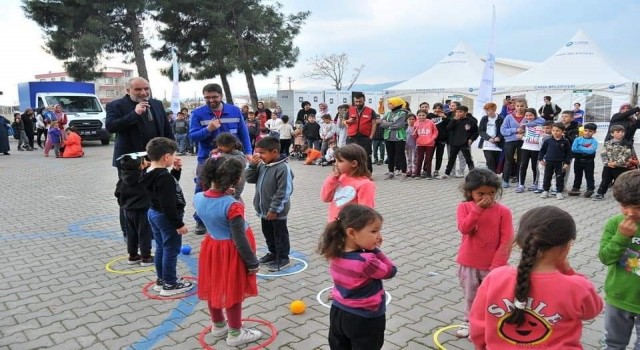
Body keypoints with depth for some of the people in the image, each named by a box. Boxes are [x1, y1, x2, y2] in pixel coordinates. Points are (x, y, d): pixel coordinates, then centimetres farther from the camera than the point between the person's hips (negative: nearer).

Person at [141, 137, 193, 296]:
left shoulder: (150, 173, 4)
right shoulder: (164, 177, -26)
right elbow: (168, 205, -27)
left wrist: (176, 170, 6)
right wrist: (179, 223, -22)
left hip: (154, 213, 10)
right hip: (166, 218, -10)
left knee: (161, 247, 19)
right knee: (171, 250, 2)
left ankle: (161, 279, 31)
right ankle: (170, 284, 11)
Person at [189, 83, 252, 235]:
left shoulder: (235, 111, 1)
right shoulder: (197, 113, -6)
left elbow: (243, 133, 6)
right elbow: (192, 136, -12)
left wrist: (248, 152, 0)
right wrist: (208, 129, -27)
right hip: (206, 159, -1)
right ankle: (201, 222, 18)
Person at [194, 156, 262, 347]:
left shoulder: (198, 198, -10)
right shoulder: (231, 205, -30)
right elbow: (239, 239, -24)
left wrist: (223, 193, 2)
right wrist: (252, 262, -12)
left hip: (211, 247, 7)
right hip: (231, 252, -7)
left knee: (213, 288, 21)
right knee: (233, 292, 9)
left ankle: (218, 325, 43)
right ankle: (235, 334, 26)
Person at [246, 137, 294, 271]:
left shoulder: (283, 168, -22)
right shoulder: (262, 165, 3)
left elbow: (283, 192, -23)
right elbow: (249, 179, 9)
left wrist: (274, 209, -21)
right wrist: (252, 165, -7)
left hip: (277, 211, -8)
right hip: (264, 209, 8)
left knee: (280, 235, 8)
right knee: (268, 233, 22)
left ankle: (282, 257, 22)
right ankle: (273, 253, 39)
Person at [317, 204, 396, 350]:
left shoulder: (336, 254, -10)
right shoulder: (366, 262, -33)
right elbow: (390, 271, -16)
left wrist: (371, 249, -8)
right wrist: (375, 250, -14)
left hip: (338, 313, 7)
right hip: (365, 320, -7)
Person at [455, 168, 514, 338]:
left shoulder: (502, 211, -10)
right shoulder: (464, 207, -7)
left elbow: (506, 240, -10)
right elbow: (464, 228, -22)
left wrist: (497, 265, -14)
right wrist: (477, 209, -28)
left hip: (492, 265, -2)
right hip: (468, 263, 2)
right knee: (470, 295, 18)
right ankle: (470, 321, 37)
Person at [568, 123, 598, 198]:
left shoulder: (594, 141, -7)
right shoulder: (578, 139, -1)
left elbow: (591, 151, -22)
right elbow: (573, 149, -14)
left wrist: (580, 148, -17)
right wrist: (586, 150, -16)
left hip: (589, 161, -3)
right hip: (578, 160, 3)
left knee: (589, 176, 5)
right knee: (577, 175, 15)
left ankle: (590, 190, 13)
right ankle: (576, 188, 26)